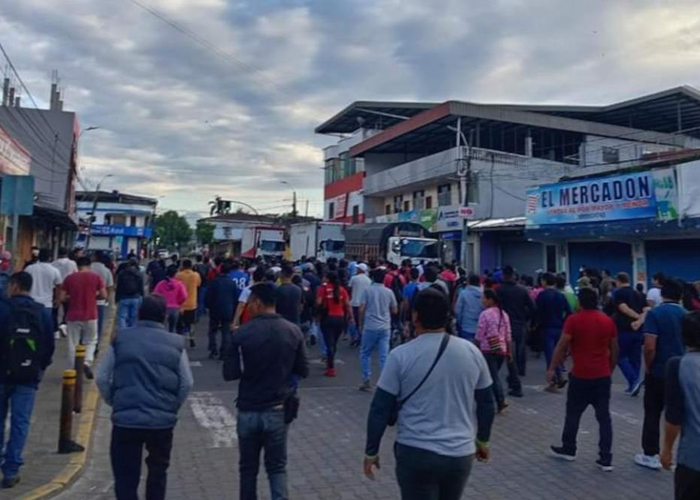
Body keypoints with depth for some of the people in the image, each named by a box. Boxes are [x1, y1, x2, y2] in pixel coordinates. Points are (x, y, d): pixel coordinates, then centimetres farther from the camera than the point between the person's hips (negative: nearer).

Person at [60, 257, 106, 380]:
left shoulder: (69, 278, 0)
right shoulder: (96, 277, -2)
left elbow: (62, 298, -1)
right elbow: (103, 295, -5)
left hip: (73, 316, 0)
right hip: (91, 316, 0)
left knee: (73, 344, 9)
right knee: (91, 341, 15)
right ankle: (87, 362, -8)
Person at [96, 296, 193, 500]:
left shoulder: (120, 339, 4)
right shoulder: (176, 343, 4)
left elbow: (102, 379, 4)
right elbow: (187, 383, 2)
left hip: (126, 419, -1)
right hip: (163, 420, 1)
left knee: (126, 478, 7)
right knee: (158, 471, 22)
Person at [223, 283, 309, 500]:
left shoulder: (242, 333, -14)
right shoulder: (294, 332, -6)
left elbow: (229, 374, -10)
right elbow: (303, 371, 0)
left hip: (248, 410, -1)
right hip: (278, 410, 1)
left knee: (248, 467, 17)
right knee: (277, 467, 13)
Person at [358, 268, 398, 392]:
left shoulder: (368, 290, -4)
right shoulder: (389, 292, 2)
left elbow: (362, 309, -8)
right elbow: (395, 310, 9)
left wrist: (360, 324, 5)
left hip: (370, 327, -2)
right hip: (385, 328, 2)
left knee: (365, 354, 13)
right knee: (384, 356, 3)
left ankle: (367, 380, 11)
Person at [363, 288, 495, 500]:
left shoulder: (401, 355, -12)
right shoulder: (471, 352, -2)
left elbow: (380, 409, -8)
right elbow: (486, 404, 8)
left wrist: (371, 452, 4)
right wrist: (482, 440, 23)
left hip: (416, 453, -4)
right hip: (461, 453, 4)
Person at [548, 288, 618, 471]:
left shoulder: (574, 320, -10)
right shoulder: (608, 321, 3)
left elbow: (562, 346, -10)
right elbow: (614, 350, 10)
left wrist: (552, 369, -2)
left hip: (581, 376, -4)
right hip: (603, 376, 4)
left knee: (573, 413, 12)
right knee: (604, 416, 7)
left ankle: (568, 450, 26)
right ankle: (606, 459, 8)